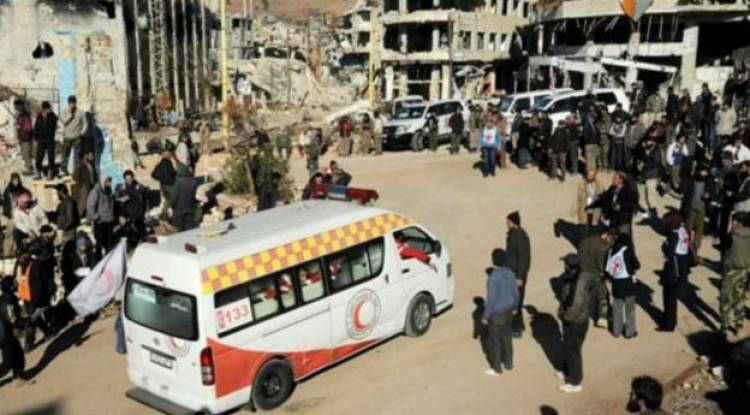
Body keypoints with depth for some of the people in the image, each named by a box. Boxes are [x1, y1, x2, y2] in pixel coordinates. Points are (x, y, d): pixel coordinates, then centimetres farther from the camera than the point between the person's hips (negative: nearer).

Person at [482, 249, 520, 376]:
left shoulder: (493, 277, -26)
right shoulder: (510, 273, -5)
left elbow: (491, 299, -23)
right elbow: (515, 293, 5)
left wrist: (485, 316, -12)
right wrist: (513, 307, 21)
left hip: (496, 313, -7)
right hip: (508, 311, 7)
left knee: (494, 341, 8)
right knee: (507, 337, 21)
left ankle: (496, 368, 19)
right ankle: (508, 363, 35)